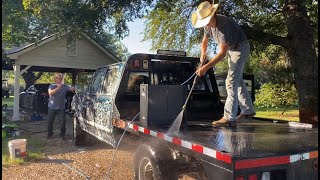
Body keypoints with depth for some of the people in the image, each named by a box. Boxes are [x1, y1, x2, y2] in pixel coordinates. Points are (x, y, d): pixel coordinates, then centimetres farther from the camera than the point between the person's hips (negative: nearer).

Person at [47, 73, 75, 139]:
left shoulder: (65, 86, -1)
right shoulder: (51, 86, -1)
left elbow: (71, 89, -15)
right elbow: (50, 93, -19)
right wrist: (58, 87, -26)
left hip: (61, 107, 0)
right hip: (52, 107, 1)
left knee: (62, 121, -4)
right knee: (50, 121, 10)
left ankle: (62, 134, 11)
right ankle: (50, 133, 28)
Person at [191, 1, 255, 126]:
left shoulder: (224, 24, -34)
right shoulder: (208, 25, -8)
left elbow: (222, 53, -36)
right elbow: (204, 42, 8)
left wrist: (206, 67, -40)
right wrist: (203, 53, -13)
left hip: (240, 48, -9)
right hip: (230, 50, 9)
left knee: (231, 81, -16)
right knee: (237, 81, 14)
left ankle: (229, 117, -15)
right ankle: (248, 110, 25)